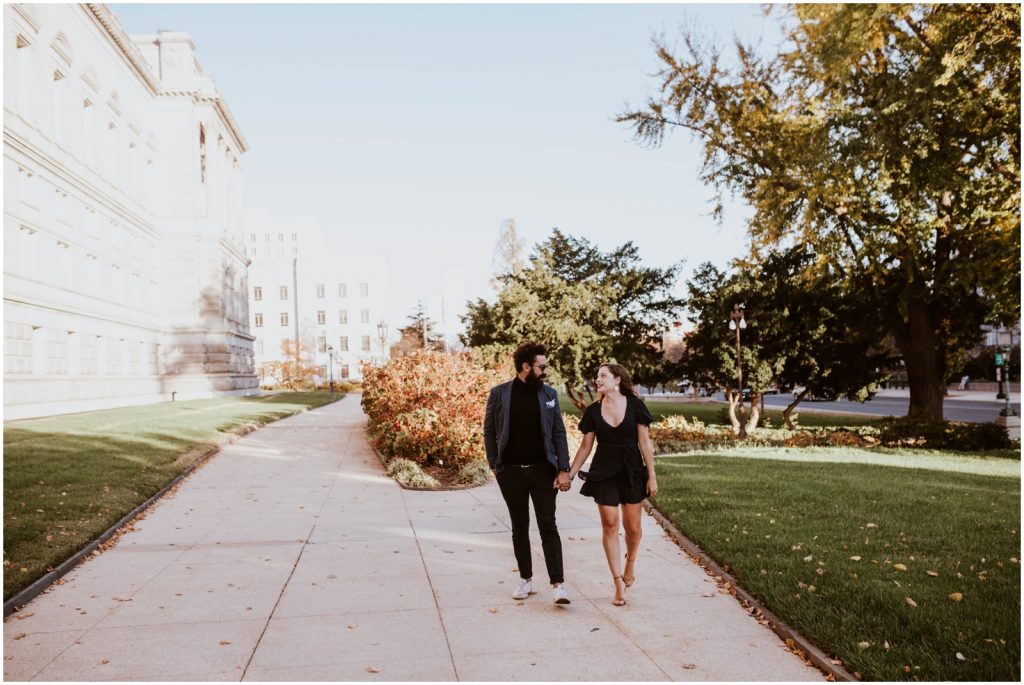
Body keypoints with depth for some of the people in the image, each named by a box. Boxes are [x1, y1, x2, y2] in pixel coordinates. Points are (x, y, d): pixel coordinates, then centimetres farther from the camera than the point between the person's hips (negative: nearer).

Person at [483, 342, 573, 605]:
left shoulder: (549, 394, 2)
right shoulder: (499, 394, -2)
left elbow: (559, 433, 3)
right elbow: (489, 431, 4)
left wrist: (563, 469, -4)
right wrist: (494, 465, -1)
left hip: (543, 470, 0)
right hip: (511, 472, 0)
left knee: (548, 526, -3)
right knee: (519, 528, 10)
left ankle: (558, 584, -1)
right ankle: (526, 580, 23)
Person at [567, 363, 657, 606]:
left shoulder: (635, 406, -4)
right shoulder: (593, 411, 1)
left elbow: (645, 443, -3)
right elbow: (585, 447, 6)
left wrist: (652, 475, -4)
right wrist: (570, 474, 3)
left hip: (632, 472, -1)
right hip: (604, 474, 1)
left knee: (632, 527, 5)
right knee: (610, 525, -2)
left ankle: (629, 566, 35)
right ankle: (618, 582, 6)